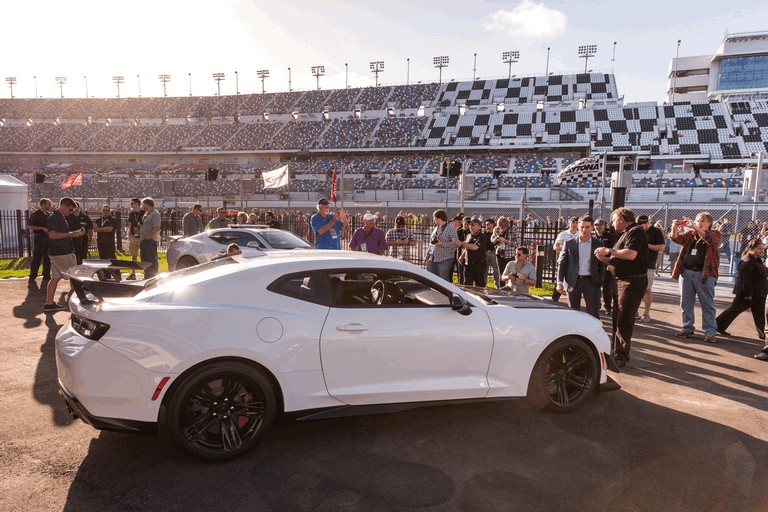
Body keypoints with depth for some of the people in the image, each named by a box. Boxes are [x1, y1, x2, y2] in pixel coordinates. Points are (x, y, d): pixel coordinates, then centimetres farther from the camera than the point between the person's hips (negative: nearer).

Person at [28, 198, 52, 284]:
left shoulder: (49, 214, 11)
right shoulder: (35, 214, -7)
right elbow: (29, 225, -13)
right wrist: (42, 228, -19)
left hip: (48, 238, 6)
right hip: (39, 238, -6)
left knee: (47, 259, 10)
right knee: (36, 259, -4)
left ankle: (46, 277, 17)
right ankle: (32, 278, 3)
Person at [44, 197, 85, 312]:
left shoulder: (61, 217, 16)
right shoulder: (54, 217, -14)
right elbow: (52, 235, -24)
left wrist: (74, 232, 9)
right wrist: (71, 234, -22)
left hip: (58, 252, 10)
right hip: (62, 253, -10)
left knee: (55, 278, 9)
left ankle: (49, 304, 12)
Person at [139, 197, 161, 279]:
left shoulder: (155, 214, -13)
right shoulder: (146, 213, 19)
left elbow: (157, 228, -22)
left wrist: (148, 237, -20)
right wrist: (140, 239, 18)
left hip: (151, 241, -10)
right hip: (144, 241, 10)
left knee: (152, 260, -7)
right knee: (145, 260, 14)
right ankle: (147, 277, 22)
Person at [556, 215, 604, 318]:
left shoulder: (598, 244, 5)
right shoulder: (569, 244, 4)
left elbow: (602, 266, 8)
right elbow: (561, 263, 4)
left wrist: (600, 281, -2)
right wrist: (560, 282, -4)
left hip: (591, 282, 0)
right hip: (573, 282, 1)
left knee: (594, 313, -4)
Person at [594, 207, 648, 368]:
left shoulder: (635, 231, -12)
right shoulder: (625, 234, 19)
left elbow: (631, 254, -27)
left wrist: (609, 251, -15)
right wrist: (604, 259, 6)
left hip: (633, 282, -10)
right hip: (622, 281, 10)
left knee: (623, 320, -8)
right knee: (617, 318, 16)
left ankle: (620, 357, -2)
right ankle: (616, 350, 27)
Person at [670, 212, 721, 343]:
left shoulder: (715, 234, 4)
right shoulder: (690, 234, 15)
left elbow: (710, 238, -18)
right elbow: (677, 239, 0)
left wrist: (695, 227, -31)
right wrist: (675, 228, -21)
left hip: (705, 274, -4)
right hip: (686, 272, 4)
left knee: (707, 304, -1)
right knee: (685, 303, 8)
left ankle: (710, 331, 2)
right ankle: (687, 328, 17)